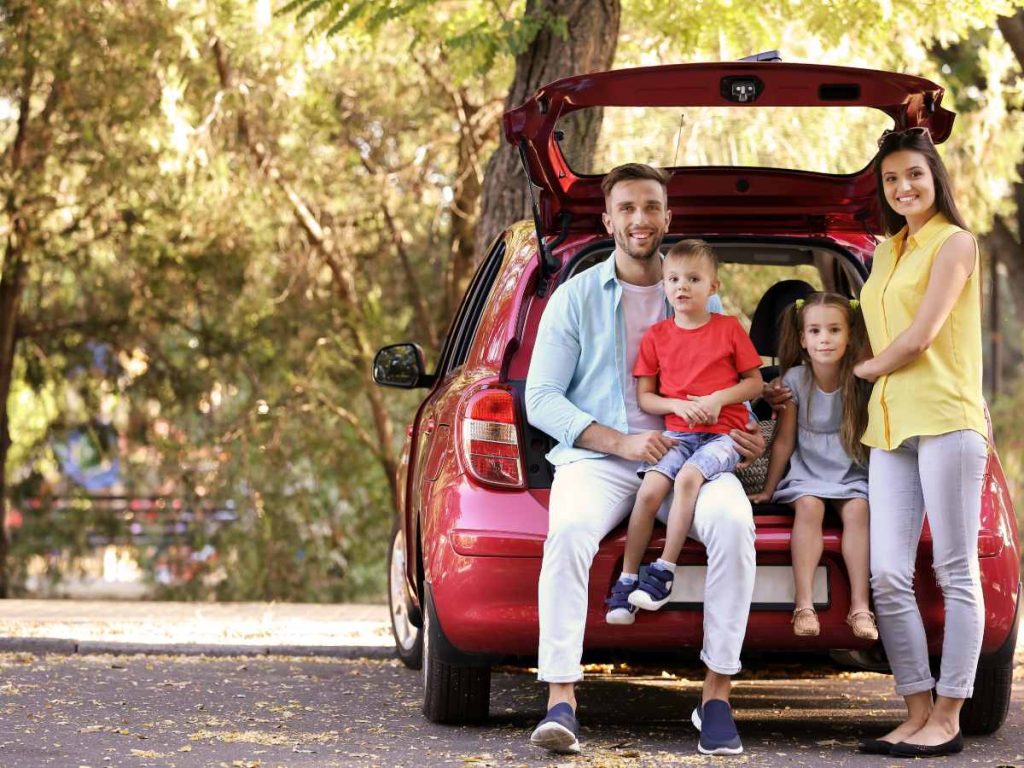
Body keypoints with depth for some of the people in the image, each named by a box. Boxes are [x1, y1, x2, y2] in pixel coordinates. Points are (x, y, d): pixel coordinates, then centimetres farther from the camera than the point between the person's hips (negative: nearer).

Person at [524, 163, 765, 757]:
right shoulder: (576, 297, 9)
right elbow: (541, 399, 3)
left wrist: (746, 436, -3)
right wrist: (620, 442, -10)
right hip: (597, 457, -1)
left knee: (733, 520, -32)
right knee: (570, 529, -36)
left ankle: (717, 692, -24)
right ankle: (561, 698, -35)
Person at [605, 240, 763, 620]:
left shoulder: (729, 329, 5)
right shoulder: (657, 336, 9)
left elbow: (755, 383, 7)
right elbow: (644, 397, 10)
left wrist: (719, 398, -10)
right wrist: (677, 405, -9)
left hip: (723, 434, -2)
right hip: (676, 432, 2)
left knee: (688, 477, -31)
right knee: (649, 489, -22)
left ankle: (664, 571, -25)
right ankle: (627, 580, -15)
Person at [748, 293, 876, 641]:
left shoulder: (861, 381, -5)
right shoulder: (795, 379, -4)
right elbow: (784, 440, 3)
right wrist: (768, 489, 6)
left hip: (852, 474, 0)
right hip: (807, 472, 0)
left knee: (857, 509, -28)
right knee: (809, 506, -29)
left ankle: (860, 606, -29)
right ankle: (804, 605, -33)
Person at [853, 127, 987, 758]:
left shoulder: (954, 242, -1)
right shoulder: (887, 251, 21)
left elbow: (920, 336, -8)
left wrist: (867, 369, 5)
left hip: (946, 419, -7)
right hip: (890, 424, 7)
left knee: (955, 571, -4)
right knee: (888, 575, -2)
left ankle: (948, 719, -4)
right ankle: (918, 713, 3)